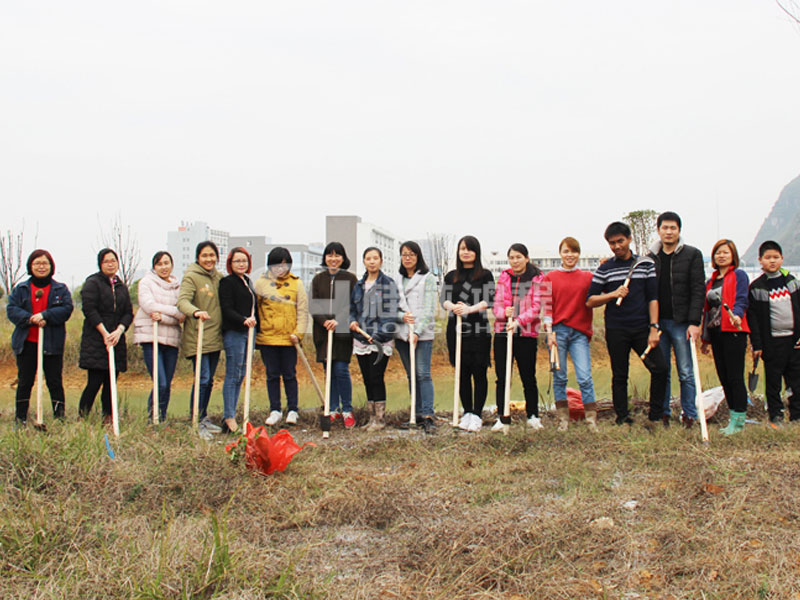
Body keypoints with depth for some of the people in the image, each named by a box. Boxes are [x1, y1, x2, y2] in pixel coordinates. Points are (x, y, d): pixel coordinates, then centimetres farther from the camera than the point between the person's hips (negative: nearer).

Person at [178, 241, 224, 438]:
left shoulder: (219, 277, 13)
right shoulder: (191, 277, -7)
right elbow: (183, 301, -21)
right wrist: (196, 312, -41)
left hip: (215, 337, 7)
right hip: (197, 336, -7)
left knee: (209, 380, 13)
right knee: (202, 379, -10)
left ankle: (204, 418, 24)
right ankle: (195, 422, -3)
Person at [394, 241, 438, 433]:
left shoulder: (428, 278, 1)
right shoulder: (397, 280, 15)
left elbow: (429, 309, -6)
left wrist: (417, 331, -16)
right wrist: (402, 316, -11)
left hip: (422, 333, -5)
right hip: (401, 333, 5)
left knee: (423, 374, -12)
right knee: (411, 375, 8)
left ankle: (428, 415, -13)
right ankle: (418, 413, 14)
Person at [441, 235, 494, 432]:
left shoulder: (485, 275, 4)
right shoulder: (451, 276, 13)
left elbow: (489, 300, -7)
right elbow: (444, 299, 4)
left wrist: (470, 308, -23)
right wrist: (452, 306, -19)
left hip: (479, 329, -3)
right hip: (456, 329, 3)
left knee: (479, 372, -3)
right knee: (463, 373, 8)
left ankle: (477, 415, 4)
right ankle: (467, 413, 16)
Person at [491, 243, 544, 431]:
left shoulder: (537, 278, 1)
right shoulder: (503, 277, 10)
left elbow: (536, 306, -8)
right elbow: (496, 304, 8)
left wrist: (518, 321, -21)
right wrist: (504, 312, -15)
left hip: (527, 333, -2)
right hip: (502, 332, 3)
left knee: (528, 377, 5)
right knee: (502, 377, 1)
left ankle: (533, 416, 19)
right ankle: (501, 418, 7)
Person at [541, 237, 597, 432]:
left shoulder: (588, 277, 11)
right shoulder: (550, 278, 7)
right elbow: (546, 306, 3)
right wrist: (550, 332, -7)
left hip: (580, 333, 0)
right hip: (558, 331, 0)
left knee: (585, 377, -7)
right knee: (559, 377, 3)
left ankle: (592, 420, -1)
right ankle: (563, 419, 10)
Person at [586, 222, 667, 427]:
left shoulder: (646, 264, 7)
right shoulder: (604, 269, 6)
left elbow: (653, 298, 4)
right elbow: (590, 301, 4)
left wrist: (654, 328, -5)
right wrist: (613, 294, -11)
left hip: (642, 328, 0)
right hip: (616, 331, 0)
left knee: (660, 368, -9)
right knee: (619, 375, 4)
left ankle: (655, 417, 3)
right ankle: (622, 418, 15)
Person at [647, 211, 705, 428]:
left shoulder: (692, 255, 1)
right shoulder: (651, 257, 10)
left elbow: (698, 290, -4)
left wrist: (694, 322, -11)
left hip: (681, 322, -3)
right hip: (657, 321, 3)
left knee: (686, 373, 0)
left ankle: (689, 414, 9)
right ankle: (663, 413, 15)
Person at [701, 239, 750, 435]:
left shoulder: (739, 275, 1)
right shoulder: (710, 282, 20)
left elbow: (741, 300, -12)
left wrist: (736, 315, -34)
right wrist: (706, 339, 21)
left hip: (733, 332, -7)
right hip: (716, 333, 7)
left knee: (735, 377, -7)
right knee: (724, 378, 8)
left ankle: (739, 420, -3)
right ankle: (734, 417, 17)